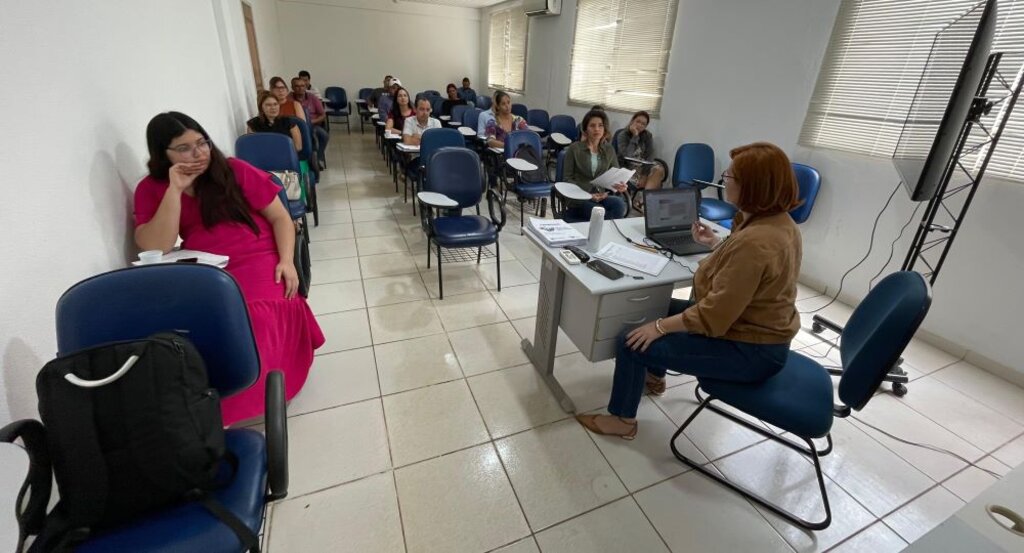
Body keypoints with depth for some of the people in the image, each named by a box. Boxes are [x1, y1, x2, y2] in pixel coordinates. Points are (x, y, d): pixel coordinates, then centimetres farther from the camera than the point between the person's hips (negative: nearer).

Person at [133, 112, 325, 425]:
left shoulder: (236, 170, 3)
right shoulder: (151, 189, 7)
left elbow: (279, 217, 3)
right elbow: (155, 248, -6)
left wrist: (287, 262, -12)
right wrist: (175, 189, -11)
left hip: (257, 261, -2)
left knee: (257, 318, -31)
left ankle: (237, 406, -16)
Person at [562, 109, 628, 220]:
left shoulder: (609, 150, 13)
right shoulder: (574, 149, 2)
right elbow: (567, 178, -1)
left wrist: (619, 185, -13)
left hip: (602, 196, 4)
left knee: (620, 204, -31)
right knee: (602, 214, -34)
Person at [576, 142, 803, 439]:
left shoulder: (755, 241, -32)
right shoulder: (777, 221, 1)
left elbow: (714, 315, -30)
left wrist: (660, 327, -21)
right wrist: (716, 244, 9)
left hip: (748, 350, -10)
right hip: (757, 330, 10)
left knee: (633, 342, -10)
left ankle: (622, 420, 11)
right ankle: (654, 375, 41)